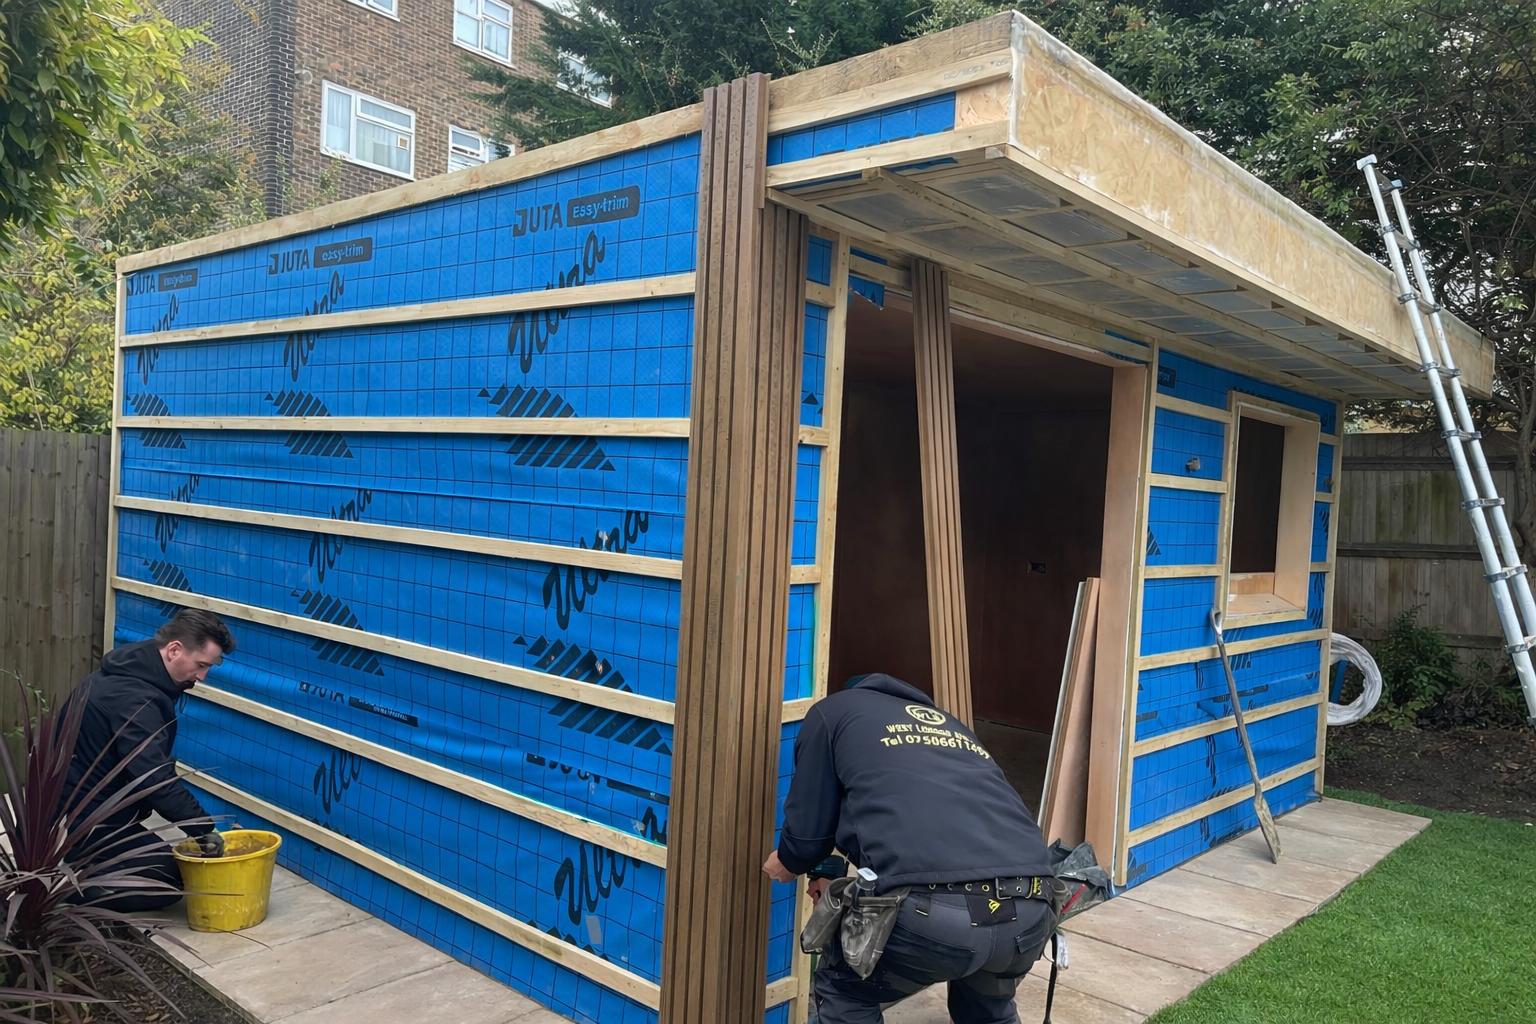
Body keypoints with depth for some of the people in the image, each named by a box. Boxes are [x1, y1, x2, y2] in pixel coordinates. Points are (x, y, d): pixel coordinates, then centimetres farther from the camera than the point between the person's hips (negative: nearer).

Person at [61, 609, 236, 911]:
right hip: (85, 819, -10)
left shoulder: (128, 675, 6)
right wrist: (204, 829, -24)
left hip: (78, 808, 10)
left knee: (161, 863, 17)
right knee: (169, 879, -4)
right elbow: (155, 779, -31)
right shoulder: (133, 698, -27)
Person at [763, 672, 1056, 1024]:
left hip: (936, 914, -5)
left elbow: (808, 834, 17)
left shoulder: (833, 712, 20)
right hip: (1030, 910, 6)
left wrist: (786, 864, 42)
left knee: (842, 993, 27)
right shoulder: (950, 725, 35)